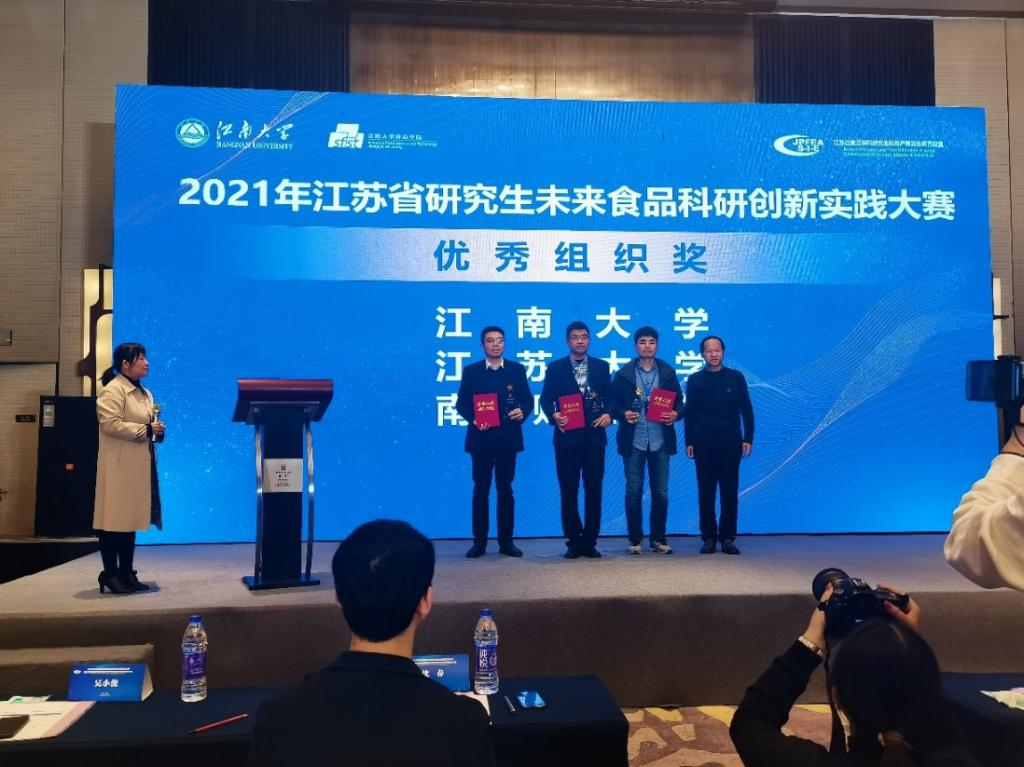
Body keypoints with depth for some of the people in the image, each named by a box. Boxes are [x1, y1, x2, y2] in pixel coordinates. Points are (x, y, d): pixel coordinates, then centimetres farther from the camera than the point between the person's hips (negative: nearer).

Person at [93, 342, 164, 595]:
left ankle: (126, 573, 16)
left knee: (131, 518, 11)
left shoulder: (144, 393, 19)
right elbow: (110, 424, -20)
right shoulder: (112, 390, -9)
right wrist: (146, 430, -18)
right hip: (119, 467, -9)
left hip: (139, 466, 9)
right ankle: (110, 574, 5)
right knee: (114, 519, -3)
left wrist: (158, 431, 4)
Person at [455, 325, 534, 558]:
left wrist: (522, 411, -15)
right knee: (481, 490, 4)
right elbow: (462, 403, 3)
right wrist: (473, 419, -15)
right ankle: (479, 541, 11)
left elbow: (528, 399, 6)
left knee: (505, 489, 6)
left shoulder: (517, 369, 8)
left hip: (507, 438, 1)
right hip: (481, 438, -1)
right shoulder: (471, 371, 6)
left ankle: (506, 540, 14)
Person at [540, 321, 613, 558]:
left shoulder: (601, 366, 10)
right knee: (568, 492, 3)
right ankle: (573, 541, 13)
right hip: (567, 436, -1)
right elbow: (546, 399, 3)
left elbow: (610, 396, 8)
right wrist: (553, 415, -16)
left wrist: (608, 414, -11)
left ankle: (590, 541, 13)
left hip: (594, 436, 1)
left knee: (593, 491, 4)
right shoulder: (555, 368, 6)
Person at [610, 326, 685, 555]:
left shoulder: (668, 373, 8)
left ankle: (658, 538, 19)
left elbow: (679, 402, 10)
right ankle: (635, 539, 14)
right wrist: (623, 414, -14)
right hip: (633, 441, -1)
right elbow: (612, 403, 4)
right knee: (633, 492, 2)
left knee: (660, 492, 6)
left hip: (660, 441, 1)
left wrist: (676, 414, -10)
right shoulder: (623, 374, 4)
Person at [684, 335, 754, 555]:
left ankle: (728, 538, 12)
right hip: (704, 445, 0)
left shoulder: (736, 377, 4)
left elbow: (746, 410, 5)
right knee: (705, 493, 3)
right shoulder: (695, 380, 5)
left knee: (730, 493, 2)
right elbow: (689, 413, 6)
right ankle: (708, 537, 12)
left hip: (730, 444, 0)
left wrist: (748, 439, -1)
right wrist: (689, 442, 1)